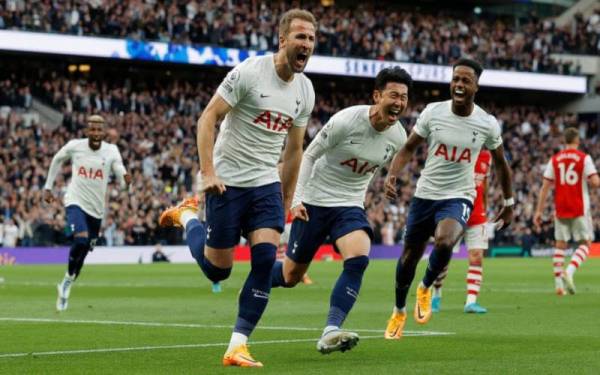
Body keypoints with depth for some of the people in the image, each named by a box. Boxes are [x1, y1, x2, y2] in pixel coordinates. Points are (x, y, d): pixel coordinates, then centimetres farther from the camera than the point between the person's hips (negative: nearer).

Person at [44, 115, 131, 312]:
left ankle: (66, 287, 33)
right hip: (75, 202, -3)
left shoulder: (111, 151, -8)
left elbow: (122, 179, -15)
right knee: (81, 240, -27)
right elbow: (57, 160, 11)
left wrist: (125, 179, -40)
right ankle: (68, 278, -5)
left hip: (96, 208, 3)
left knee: (84, 251, 12)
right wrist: (48, 187, 14)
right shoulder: (74, 146, -10)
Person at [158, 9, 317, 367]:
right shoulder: (249, 72, -14)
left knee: (265, 259, -14)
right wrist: (208, 172, -20)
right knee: (218, 269, 2)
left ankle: (237, 347, -8)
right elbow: (208, 118, -12)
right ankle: (188, 217, 34)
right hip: (228, 182, -5)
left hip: (267, 184, 5)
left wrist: (287, 201, 16)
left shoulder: (305, 90, 5)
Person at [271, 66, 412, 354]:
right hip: (315, 201, -3)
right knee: (290, 276, 6)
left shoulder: (398, 137, -5)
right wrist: (297, 198, -14)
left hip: (350, 206, 3)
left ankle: (330, 332, -29)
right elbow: (309, 155, -9)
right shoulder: (346, 121, -20)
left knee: (358, 259, -26)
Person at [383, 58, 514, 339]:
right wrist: (392, 175, -14)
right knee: (409, 256, 10)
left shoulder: (487, 124, -6)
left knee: (444, 242, -31)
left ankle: (426, 288, 1)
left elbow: (500, 163, 10)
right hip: (425, 194, 2)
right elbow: (409, 148, 4)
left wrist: (508, 204, 16)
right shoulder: (433, 112, -6)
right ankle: (399, 311, 37)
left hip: (458, 198, -2)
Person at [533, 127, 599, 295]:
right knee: (585, 243, 4)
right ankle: (569, 271, -19)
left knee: (560, 244, 10)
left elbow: (545, 187, 3)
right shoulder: (584, 158, -4)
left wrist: (539, 211, 6)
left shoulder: (554, 159, 6)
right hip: (579, 208, -3)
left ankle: (558, 281, 4)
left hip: (560, 209, 3)